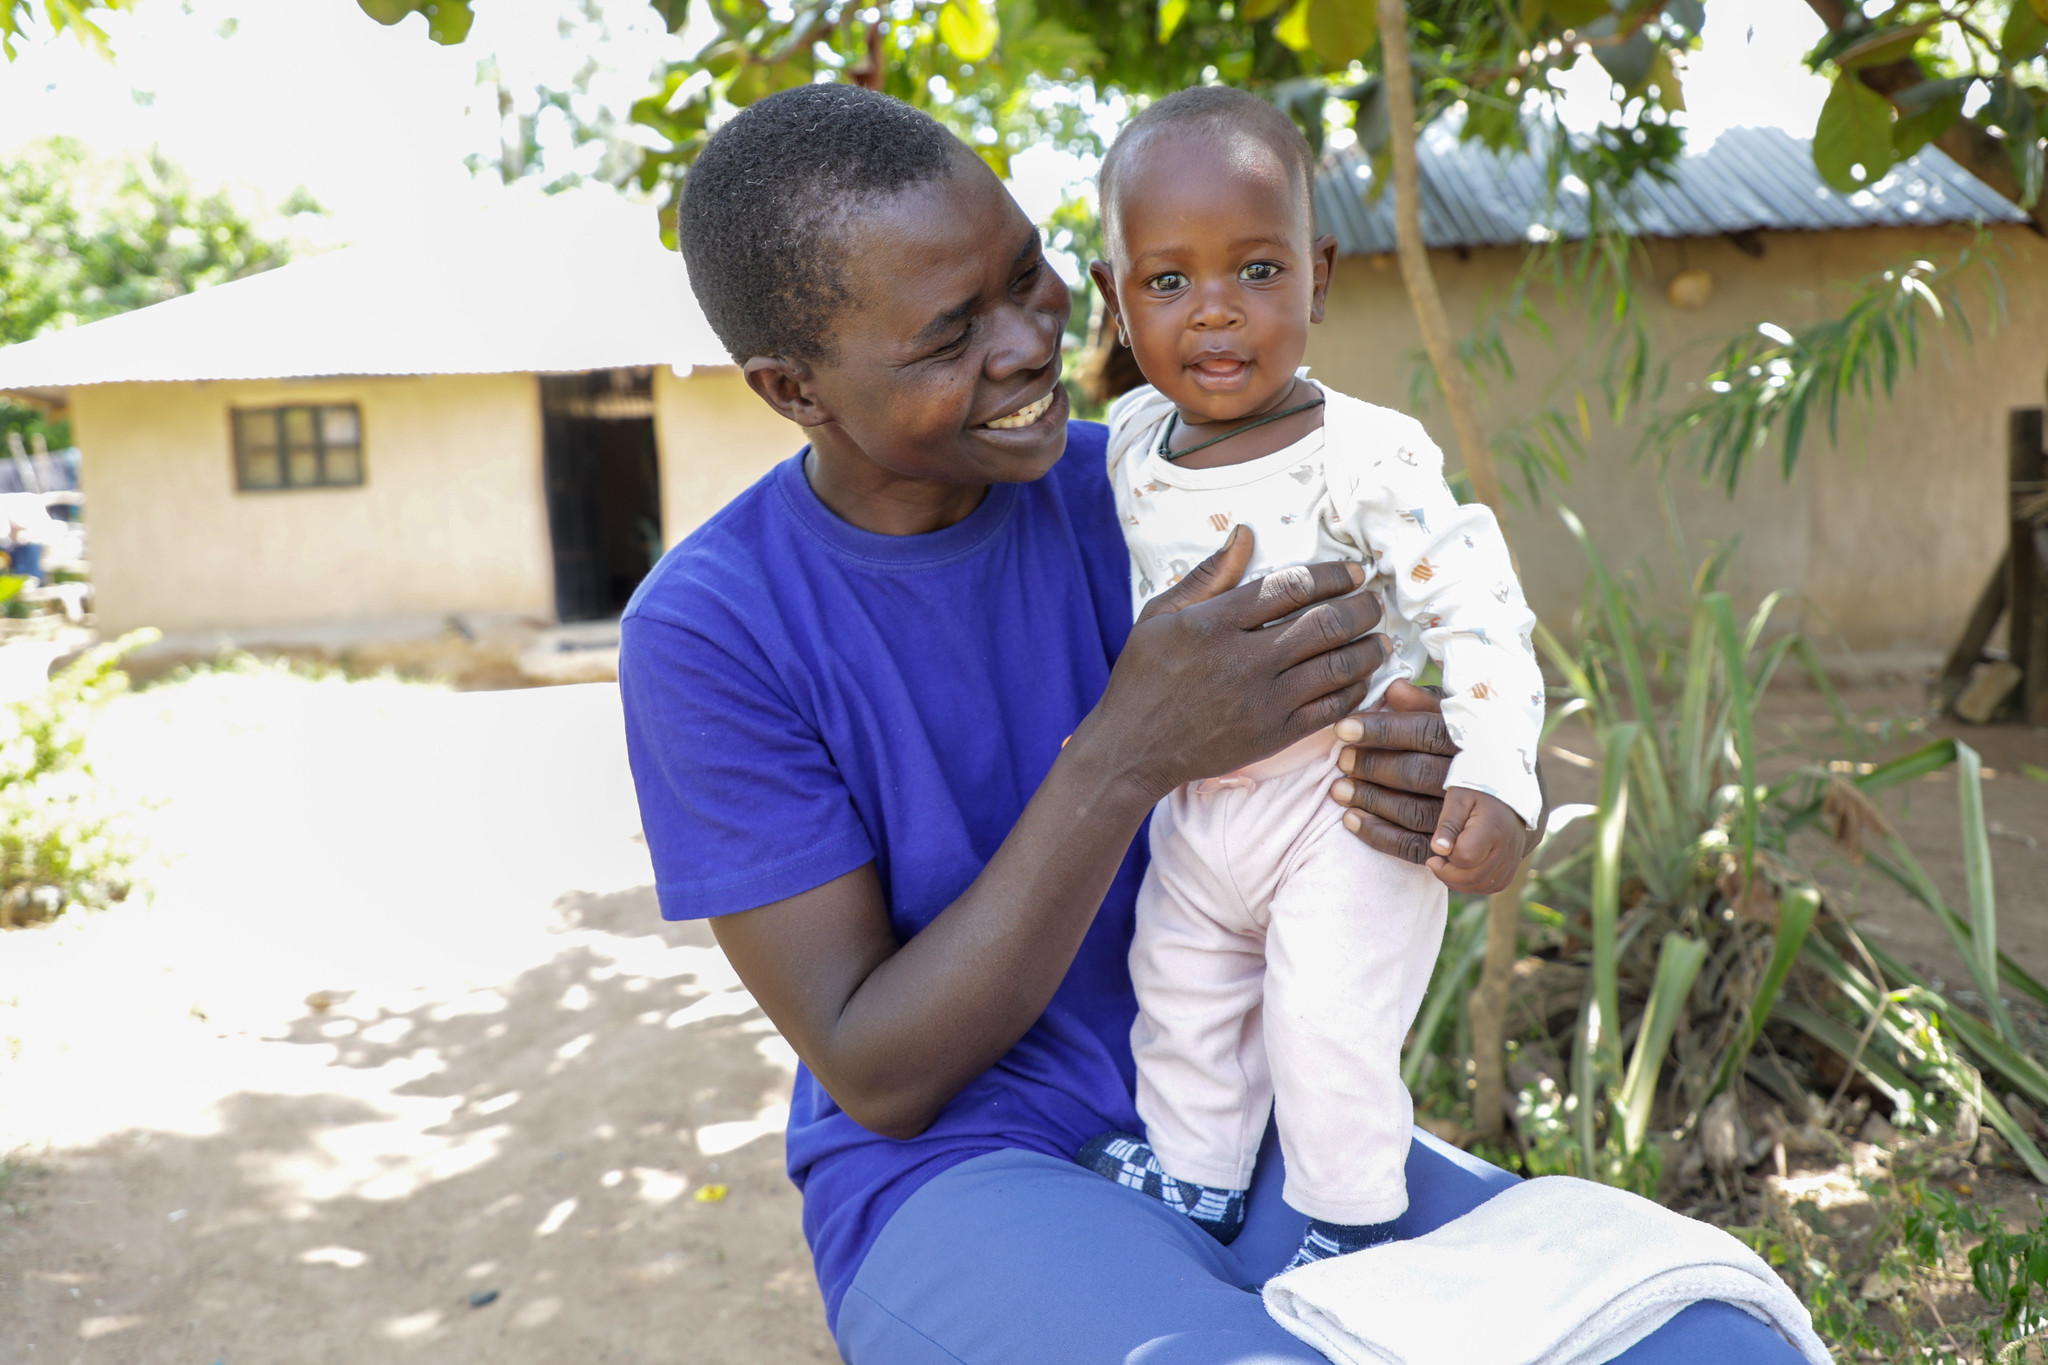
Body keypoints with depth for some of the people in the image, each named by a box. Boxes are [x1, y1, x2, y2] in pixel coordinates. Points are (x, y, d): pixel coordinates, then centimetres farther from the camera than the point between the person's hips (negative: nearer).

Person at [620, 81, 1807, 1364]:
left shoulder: (1124, 488, -2)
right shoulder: (709, 630, -12)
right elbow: (876, 1074, -13)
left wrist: (1416, 793, -17)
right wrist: (1128, 753, -24)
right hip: (954, 1179, -3)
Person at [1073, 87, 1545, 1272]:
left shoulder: (1369, 457, -22)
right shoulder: (1130, 441, -4)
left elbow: (1478, 612, -22)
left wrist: (1495, 779, -31)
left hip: (1343, 809, -6)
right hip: (1196, 806, 6)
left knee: (1326, 1024, -5)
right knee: (1182, 1000, 18)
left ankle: (1356, 1228, 21)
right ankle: (1193, 1177, 41)